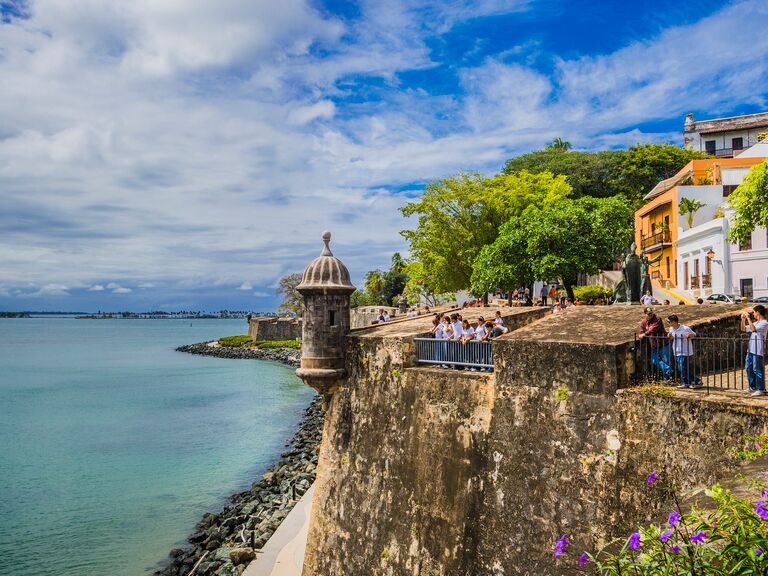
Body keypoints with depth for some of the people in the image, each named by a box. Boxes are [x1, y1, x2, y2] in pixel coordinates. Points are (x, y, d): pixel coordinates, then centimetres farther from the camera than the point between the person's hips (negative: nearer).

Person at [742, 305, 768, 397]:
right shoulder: (756, 323, 17)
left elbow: (753, 329, -25)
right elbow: (744, 329, 24)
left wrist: (748, 318, -19)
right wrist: (743, 319, 11)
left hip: (758, 350, -9)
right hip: (750, 349, 9)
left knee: (757, 369, -5)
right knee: (748, 368, 14)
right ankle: (753, 387, 25)